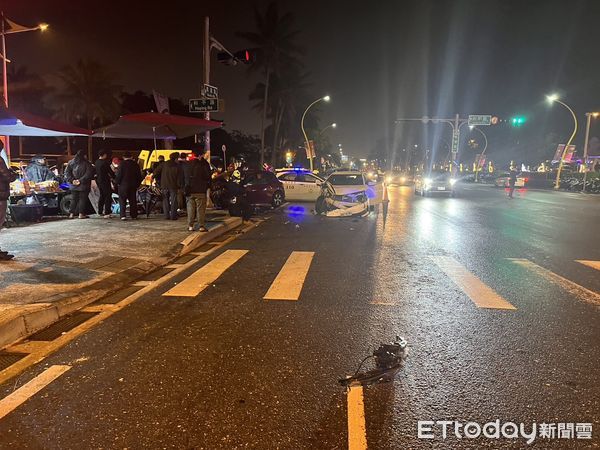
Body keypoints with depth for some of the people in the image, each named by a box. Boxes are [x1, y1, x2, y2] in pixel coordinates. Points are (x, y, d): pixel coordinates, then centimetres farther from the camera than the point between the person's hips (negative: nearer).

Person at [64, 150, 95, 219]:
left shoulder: (71, 162, 8)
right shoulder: (86, 163, -7)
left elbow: (66, 173, 4)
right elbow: (88, 174, -16)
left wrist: (72, 180, -2)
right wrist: (81, 180, -15)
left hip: (73, 185, 5)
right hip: (83, 185, -5)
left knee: (74, 199, 12)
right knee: (82, 199, 1)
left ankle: (71, 214, 12)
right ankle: (81, 214, -1)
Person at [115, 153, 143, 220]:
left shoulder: (122, 164, -7)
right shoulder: (135, 164, 4)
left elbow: (118, 175, -9)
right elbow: (139, 176, 8)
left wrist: (117, 183, 4)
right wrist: (137, 184, 16)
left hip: (123, 185, -3)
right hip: (133, 185, 3)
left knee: (122, 200, 1)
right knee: (133, 200, 10)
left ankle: (123, 215, -10)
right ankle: (134, 215, 12)